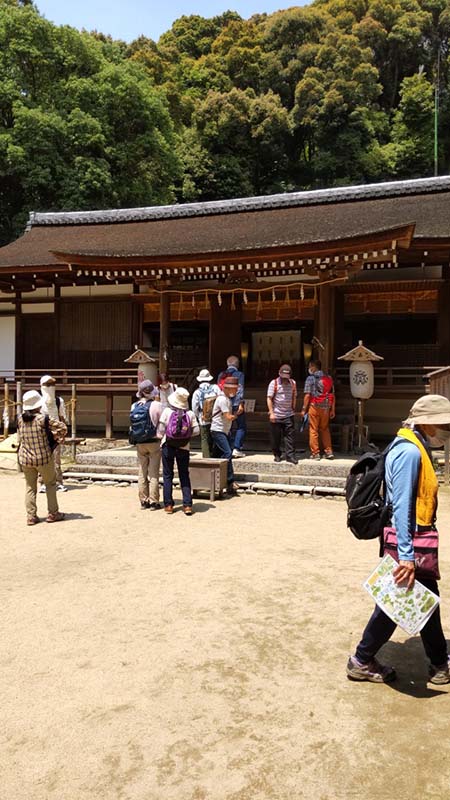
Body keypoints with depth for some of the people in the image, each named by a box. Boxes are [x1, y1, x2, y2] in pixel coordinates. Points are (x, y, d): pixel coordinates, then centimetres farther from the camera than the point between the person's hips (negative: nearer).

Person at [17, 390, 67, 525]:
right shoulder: (43, 419, -16)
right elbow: (62, 427, -14)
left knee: (30, 487, 14)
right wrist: (57, 437, 3)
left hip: (25, 458, 4)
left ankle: (31, 516, 13)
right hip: (43, 458, -4)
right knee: (50, 484, 14)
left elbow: (19, 438, 9)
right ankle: (53, 514, 18)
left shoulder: (20, 419, -2)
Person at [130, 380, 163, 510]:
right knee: (154, 473, 3)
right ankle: (153, 501, 6)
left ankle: (144, 501, 17)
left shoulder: (134, 406, -1)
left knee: (142, 473, 11)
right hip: (154, 442, -4)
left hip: (140, 444, 4)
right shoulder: (156, 405, -13)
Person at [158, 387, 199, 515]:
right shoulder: (190, 414, -7)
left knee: (167, 476, 10)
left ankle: (168, 505, 10)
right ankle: (187, 505, 5)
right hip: (183, 448, 1)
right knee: (184, 476, 10)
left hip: (168, 447, -1)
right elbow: (196, 431, -7)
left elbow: (161, 430, -9)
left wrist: (161, 436, 12)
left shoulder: (167, 411, -10)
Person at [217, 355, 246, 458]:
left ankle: (230, 449, 12)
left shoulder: (221, 375, 11)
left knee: (229, 427, 13)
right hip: (236, 404, -5)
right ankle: (237, 449, -6)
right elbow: (240, 389, -12)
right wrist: (241, 403, -16)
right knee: (241, 427, 4)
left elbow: (218, 388, 11)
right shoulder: (239, 374, -2)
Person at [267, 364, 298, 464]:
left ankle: (290, 456, 2)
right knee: (276, 436, 6)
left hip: (289, 415, 3)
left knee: (290, 435, -2)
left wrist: (293, 409, 11)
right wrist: (271, 413, -11)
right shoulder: (274, 383, -5)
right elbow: (269, 399, -6)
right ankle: (277, 455, 21)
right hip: (276, 415, -2)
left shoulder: (293, 383, 7)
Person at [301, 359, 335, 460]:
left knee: (313, 430, 2)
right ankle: (329, 451, 12)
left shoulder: (310, 378, -5)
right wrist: (332, 410, 10)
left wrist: (304, 409, -5)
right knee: (325, 429, 15)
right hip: (326, 407, 5)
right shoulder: (329, 378, 9)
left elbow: (307, 395, -10)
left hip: (314, 406, -5)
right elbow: (332, 395, 7)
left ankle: (315, 453, 3)